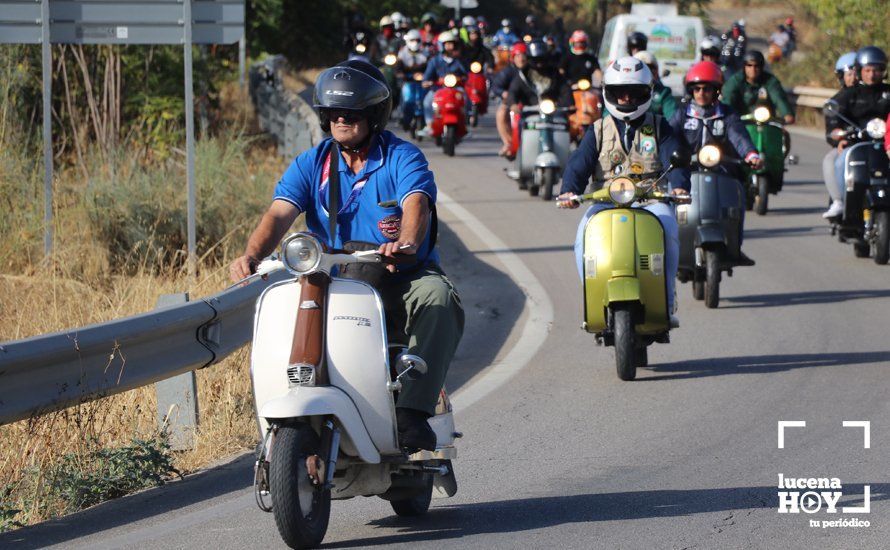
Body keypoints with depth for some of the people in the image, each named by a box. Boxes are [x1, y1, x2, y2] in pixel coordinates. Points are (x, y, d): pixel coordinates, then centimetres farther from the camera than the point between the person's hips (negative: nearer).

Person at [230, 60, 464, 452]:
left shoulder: (402, 157, -1)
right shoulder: (311, 164, 9)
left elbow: (417, 203, -21)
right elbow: (279, 213, -6)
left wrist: (407, 242, -46)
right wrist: (251, 254, -28)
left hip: (402, 277, -3)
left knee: (437, 296, -35)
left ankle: (412, 410, -39)